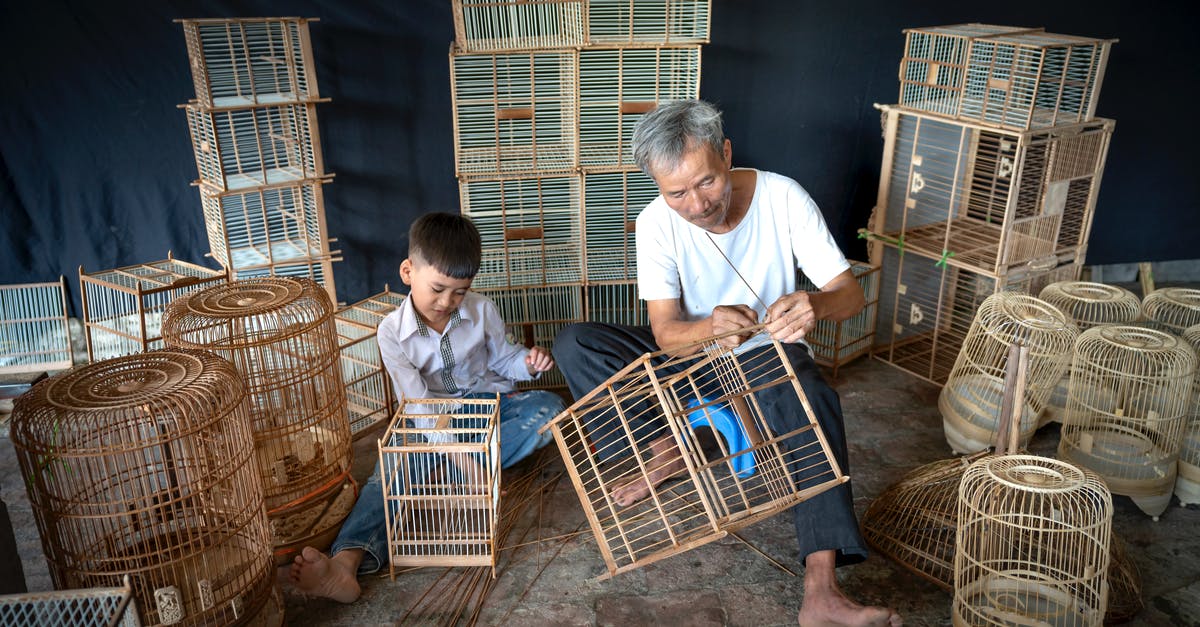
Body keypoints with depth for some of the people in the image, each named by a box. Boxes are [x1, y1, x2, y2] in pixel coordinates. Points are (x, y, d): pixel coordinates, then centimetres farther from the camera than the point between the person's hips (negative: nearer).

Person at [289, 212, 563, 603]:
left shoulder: (482, 311, -4)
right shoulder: (392, 332, -11)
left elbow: (502, 359, 11)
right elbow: (417, 402, -19)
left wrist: (527, 362, -14)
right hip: (432, 422, -2)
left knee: (549, 407, -25)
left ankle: (464, 472, -31)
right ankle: (346, 563, -50)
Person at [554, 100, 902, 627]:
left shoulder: (783, 197, -19)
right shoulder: (657, 222, -17)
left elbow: (852, 294, -19)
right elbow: (665, 331, -21)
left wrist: (815, 305, -45)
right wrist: (710, 327, -46)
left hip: (766, 353, -2)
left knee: (815, 399, -38)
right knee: (572, 343, -17)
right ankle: (664, 450, -25)